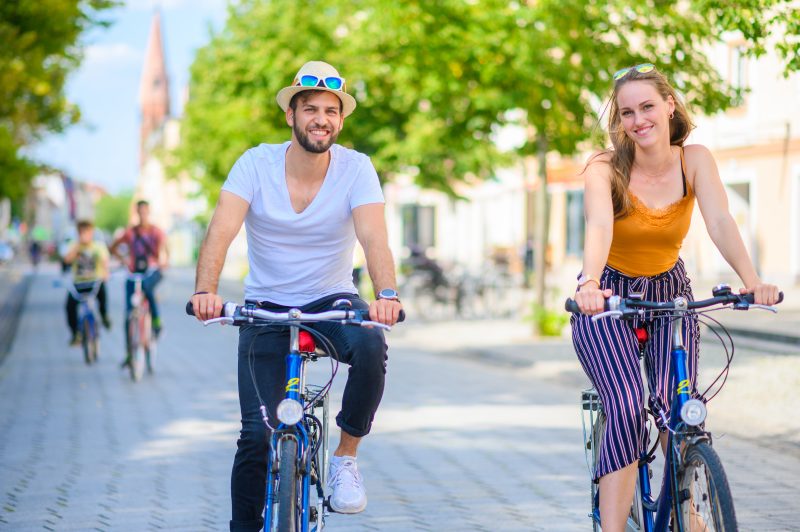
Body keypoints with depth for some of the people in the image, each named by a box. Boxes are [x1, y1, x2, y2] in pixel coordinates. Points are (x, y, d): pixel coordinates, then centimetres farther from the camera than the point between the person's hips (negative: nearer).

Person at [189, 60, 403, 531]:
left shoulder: (356, 168, -11)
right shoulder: (257, 164, -11)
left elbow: (374, 237, -25)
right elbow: (221, 231, -23)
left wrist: (387, 294, -45)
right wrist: (206, 290, -42)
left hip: (333, 301, 0)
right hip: (266, 308, 0)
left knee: (370, 347, -33)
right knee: (257, 433, -11)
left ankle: (346, 457, -11)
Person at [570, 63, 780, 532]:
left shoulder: (694, 160, -12)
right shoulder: (605, 168, -19)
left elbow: (720, 222, -27)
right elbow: (599, 226, -37)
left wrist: (752, 279, -44)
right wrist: (590, 284, -57)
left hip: (669, 292, 2)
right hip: (609, 299, -2)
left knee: (676, 408, -14)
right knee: (627, 409, -23)